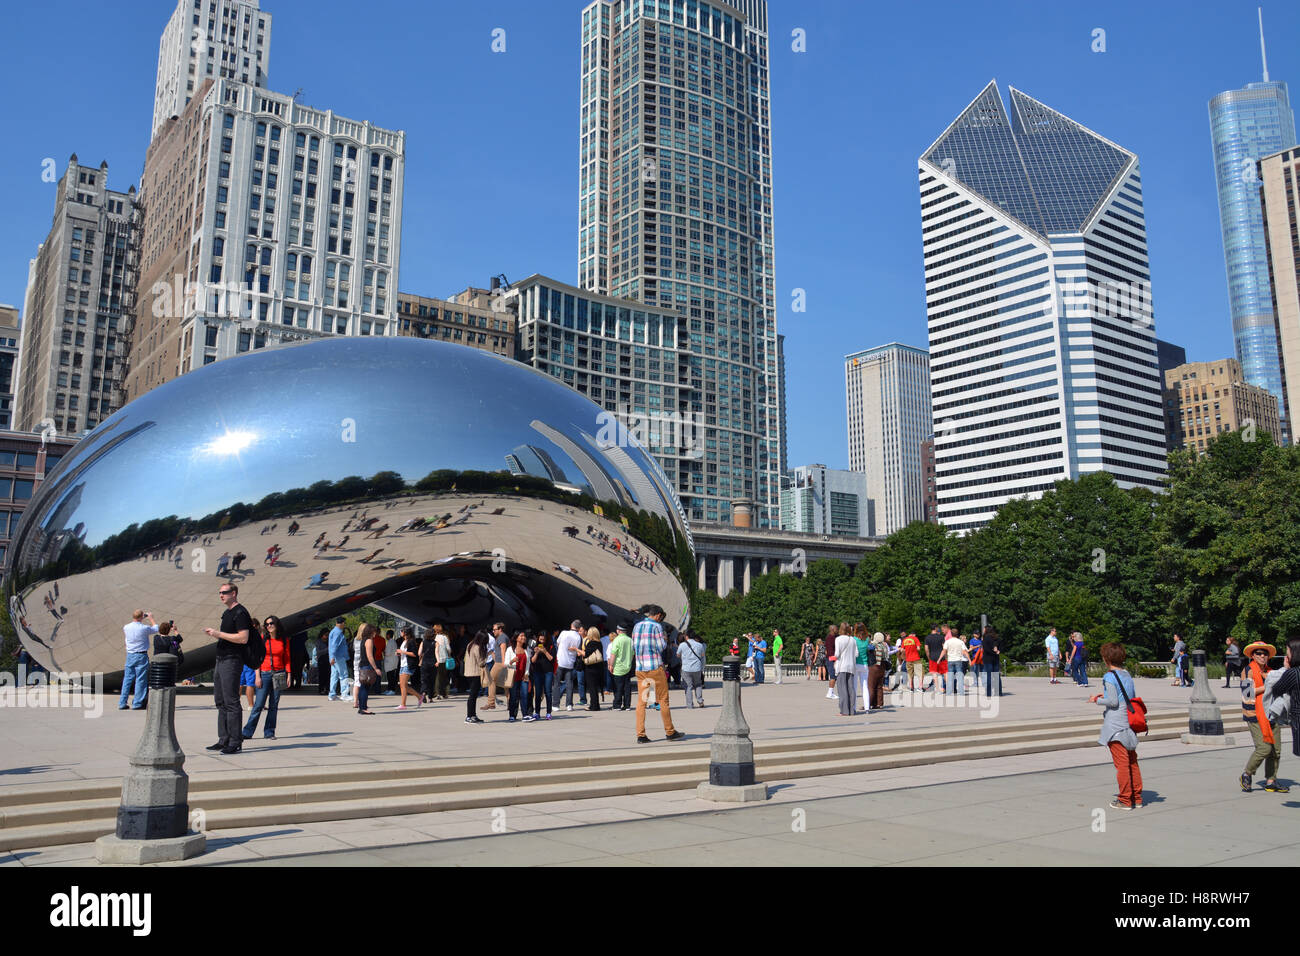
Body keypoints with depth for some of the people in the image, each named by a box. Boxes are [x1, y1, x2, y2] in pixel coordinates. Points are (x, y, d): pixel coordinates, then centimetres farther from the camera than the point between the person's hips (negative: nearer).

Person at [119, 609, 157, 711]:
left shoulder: (126, 627, -1)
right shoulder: (144, 628, -14)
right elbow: (156, 629, 6)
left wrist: (138, 618, 28)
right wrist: (151, 618, 19)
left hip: (130, 655, 5)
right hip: (141, 656, -5)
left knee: (127, 679, 11)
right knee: (140, 680, 1)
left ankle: (122, 703, 14)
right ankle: (137, 703, 1)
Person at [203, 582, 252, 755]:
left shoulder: (240, 613, -13)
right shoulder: (227, 613, 18)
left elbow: (243, 638, -21)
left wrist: (219, 633, -19)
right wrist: (214, 632, 11)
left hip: (232, 661, -10)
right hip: (221, 660, 10)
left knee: (231, 702, -9)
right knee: (220, 701, 12)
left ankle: (235, 742, -6)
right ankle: (224, 740, 19)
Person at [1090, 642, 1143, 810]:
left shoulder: (1109, 676, -12)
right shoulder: (1127, 675, 11)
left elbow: (1113, 702, -17)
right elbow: (1134, 698, 16)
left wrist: (1097, 700, -1)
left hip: (1116, 726, -8)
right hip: (1129, 724, 8)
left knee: (1121, 763, -2)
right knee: (1132, 762, 13)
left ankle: (1125, 801, 3)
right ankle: (1137, 799, 19)